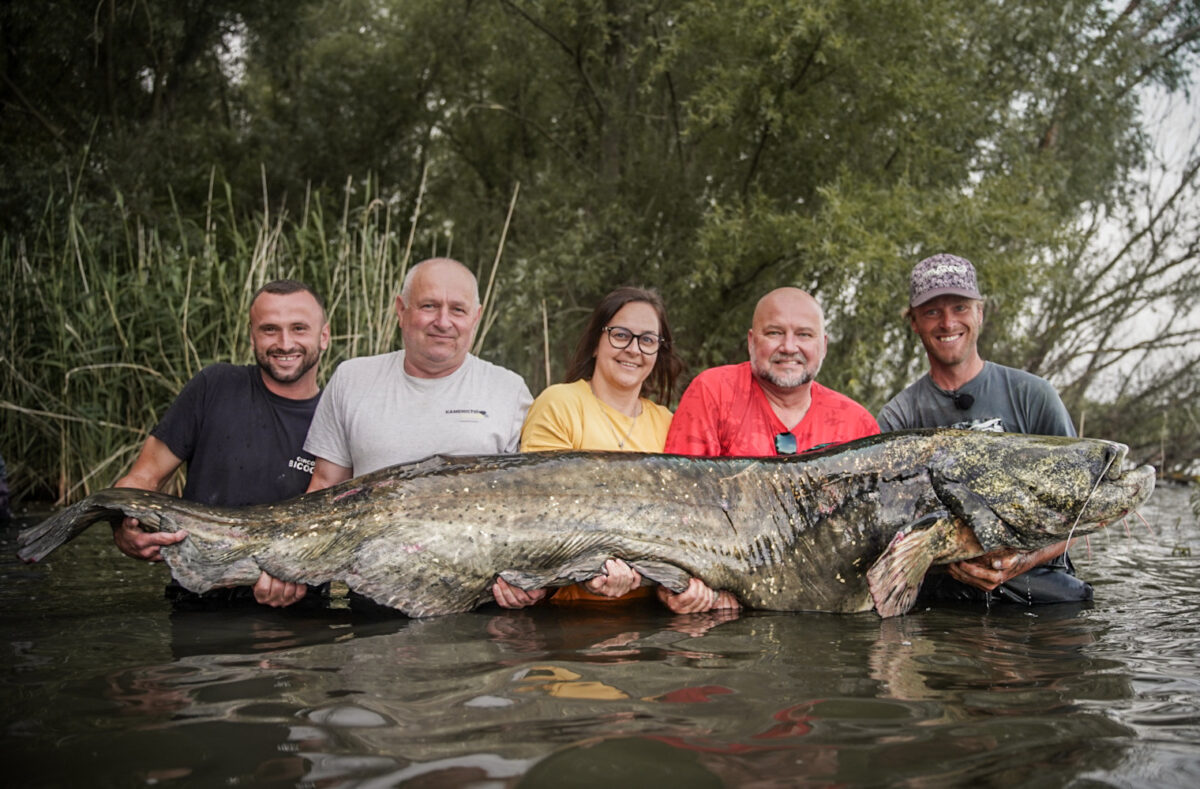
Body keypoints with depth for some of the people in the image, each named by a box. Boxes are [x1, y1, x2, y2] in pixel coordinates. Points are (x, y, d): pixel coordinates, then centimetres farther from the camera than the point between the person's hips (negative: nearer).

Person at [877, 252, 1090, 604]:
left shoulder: (1031, 395, 7)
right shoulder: (898, 417, 7)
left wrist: (1021, 562, -13)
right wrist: (955, 562, -18)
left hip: (1041, 589, 0)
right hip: (945, 597, 0)